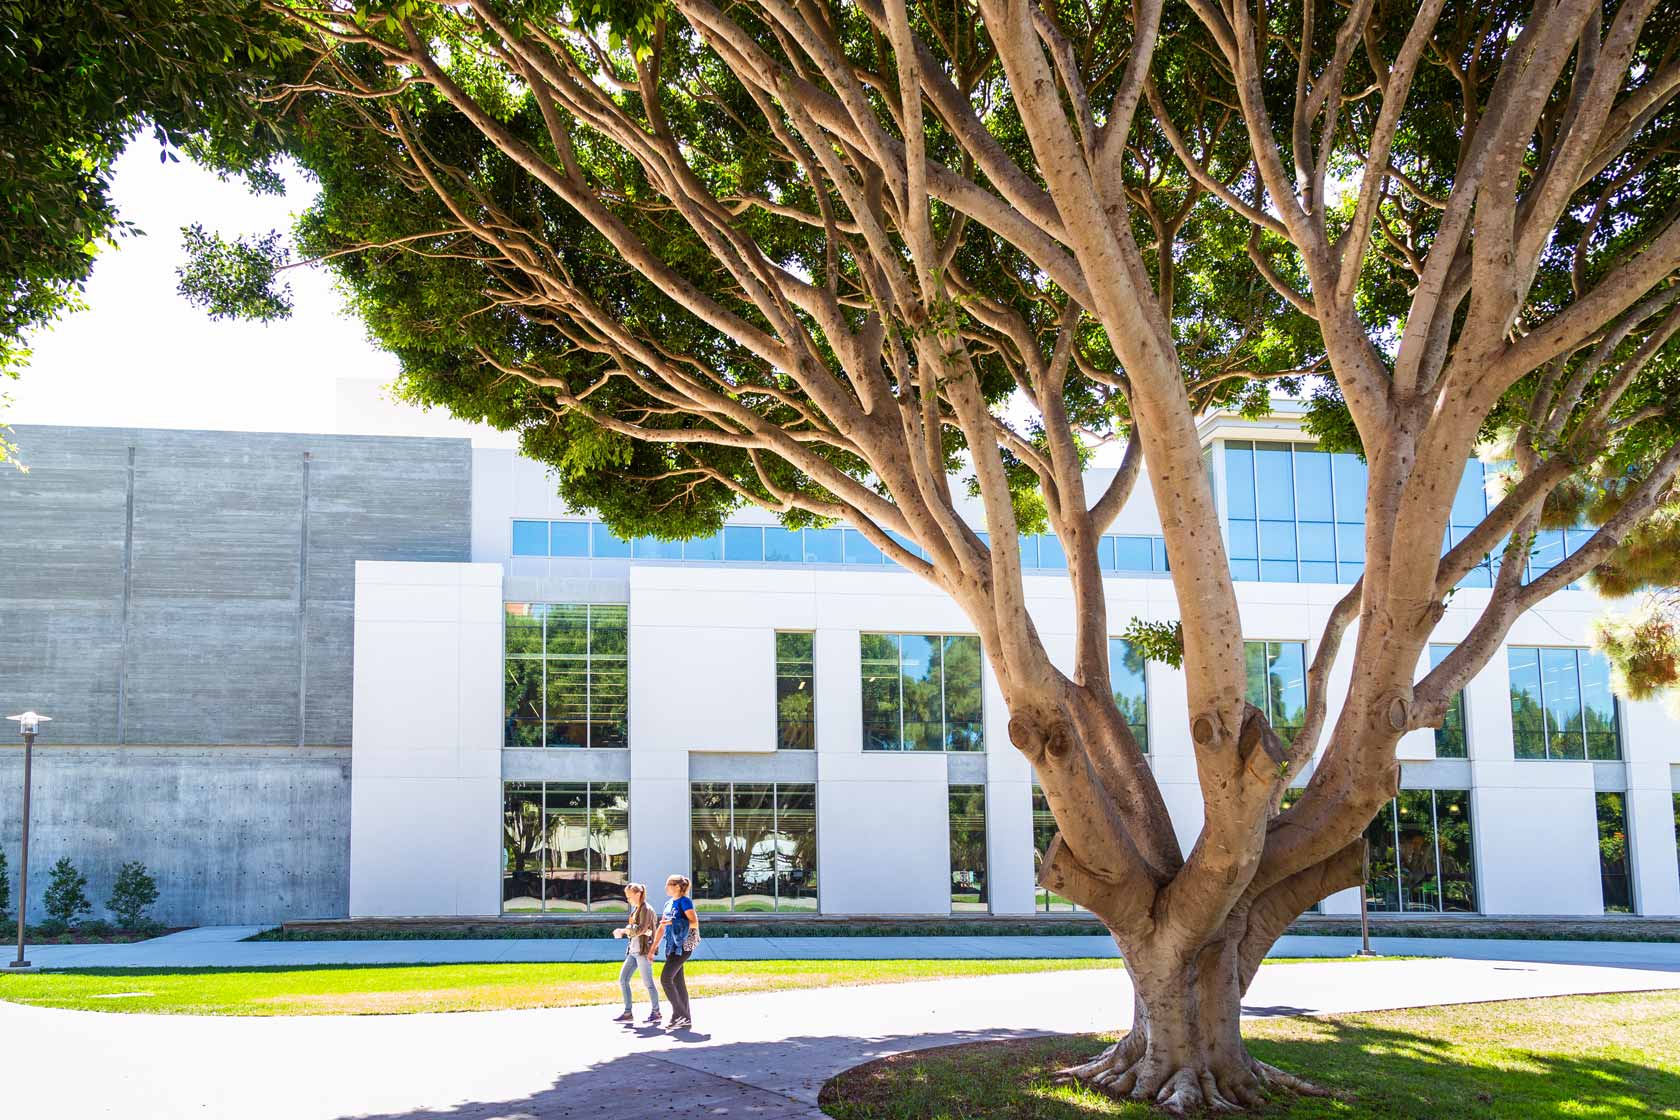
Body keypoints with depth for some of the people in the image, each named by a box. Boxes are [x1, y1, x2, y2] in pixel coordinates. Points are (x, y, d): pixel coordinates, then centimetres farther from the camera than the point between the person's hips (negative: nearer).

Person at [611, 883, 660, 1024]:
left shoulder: (646, 909, -11)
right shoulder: (635, 909, 14)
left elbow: (641, 929, -21)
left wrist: (623, 931, -16)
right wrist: (623, 932, -4)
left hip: (643, 950, -9)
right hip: (633, 950, 9)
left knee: (647, 982, -2)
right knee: (623, 980, 4)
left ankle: (656, 1012, 9)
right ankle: (628, 1013, 9)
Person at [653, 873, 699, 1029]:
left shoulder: (685, 901, -9)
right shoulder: (669, 904, 16)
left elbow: (695, 923, -16)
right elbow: (661, 928, 20)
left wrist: (672, 922, -21)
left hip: (682, 946, -8)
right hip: (672, 946, 8)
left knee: (665, 978, -13)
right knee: (678, 982, 8)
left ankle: (678, 1014, -7)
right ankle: (686, 1019, 11)